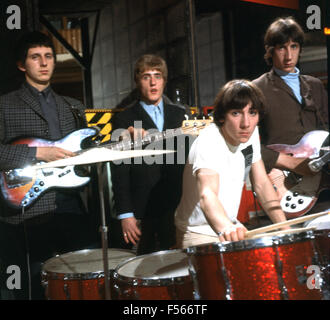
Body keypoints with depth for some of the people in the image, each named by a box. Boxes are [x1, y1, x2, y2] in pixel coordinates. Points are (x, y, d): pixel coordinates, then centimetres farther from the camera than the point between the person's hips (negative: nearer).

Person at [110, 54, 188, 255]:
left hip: (179, 209, 3)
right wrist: (125, 214, -7)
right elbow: (119, 172, -2)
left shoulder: (180, 116, 14)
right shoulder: (123, 121, 4)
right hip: (144, 213, -3)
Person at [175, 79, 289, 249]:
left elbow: (262, 183, 2)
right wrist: (225, 227, -63)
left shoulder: (250, 133, -5)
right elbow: (207, 194, -44)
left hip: (232, 227, 7)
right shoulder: (208, 142, -27)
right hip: (199, 234, -6)